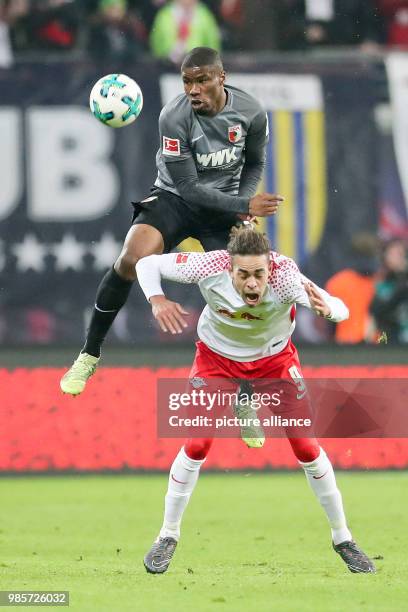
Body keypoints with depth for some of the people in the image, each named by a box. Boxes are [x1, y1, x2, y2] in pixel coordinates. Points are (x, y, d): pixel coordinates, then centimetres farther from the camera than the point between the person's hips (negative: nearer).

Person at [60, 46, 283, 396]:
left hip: (224, 204, 3)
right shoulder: (174, 117, -24)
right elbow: (188, 187, -21)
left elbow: (254, 163, 8)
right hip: (175, 198, -3)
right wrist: (244, 205, -25)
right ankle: (90, 355, -11)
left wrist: (243, 203, -9)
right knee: (132, 259, -27)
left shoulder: (251, 113, -12)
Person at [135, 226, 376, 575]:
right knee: (196, 446, -11)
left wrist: (326, 308, -67)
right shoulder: (209, 268, -34)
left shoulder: (285, 276, -37)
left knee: (306, 446, -4)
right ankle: (168, 537, 8)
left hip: (275, 358, 0)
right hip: (217, 358, 0)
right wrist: (156, 300, -38)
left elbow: (341, 311, -44)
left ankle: (342, 538, 14)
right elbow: (147, 264, -19)